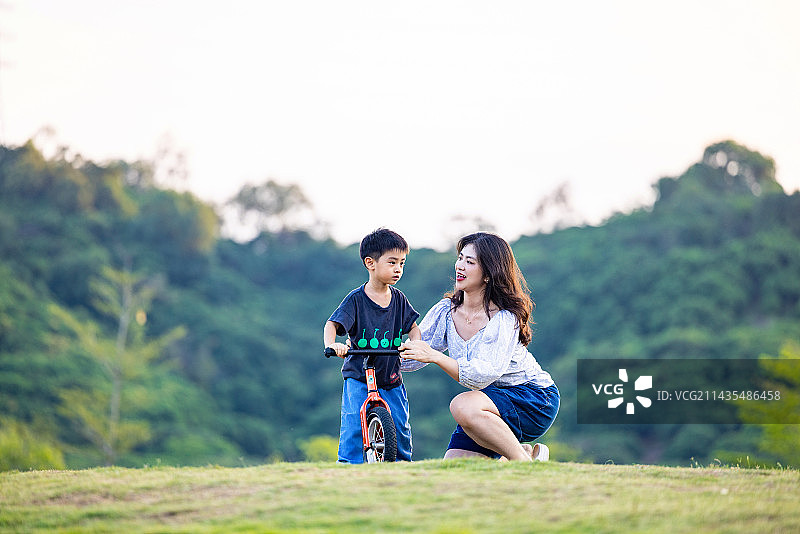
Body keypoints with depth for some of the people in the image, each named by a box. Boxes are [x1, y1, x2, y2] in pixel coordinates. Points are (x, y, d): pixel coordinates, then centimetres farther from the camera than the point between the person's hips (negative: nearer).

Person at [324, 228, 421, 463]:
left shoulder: (398, 299, 4)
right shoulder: (356, 299, -10)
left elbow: (412, 326, 9)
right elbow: (332, 324, -15)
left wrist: (416, 343, -14)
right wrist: (332, 344, -36)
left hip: (391, 378, 4)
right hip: (358, 378, -4)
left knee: (400, 426, 2)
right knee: (354, 425, -16)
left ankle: (402, 461, 23)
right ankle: (349, 462, -4)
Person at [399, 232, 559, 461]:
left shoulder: (506, 318, -21)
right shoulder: (446, 311, -2)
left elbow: (484, 375, -33)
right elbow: (409, 358, -1)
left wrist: (434, 356, -45)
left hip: (535, 400, -7)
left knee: (463, 406, -35)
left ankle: (524, 461, -17)